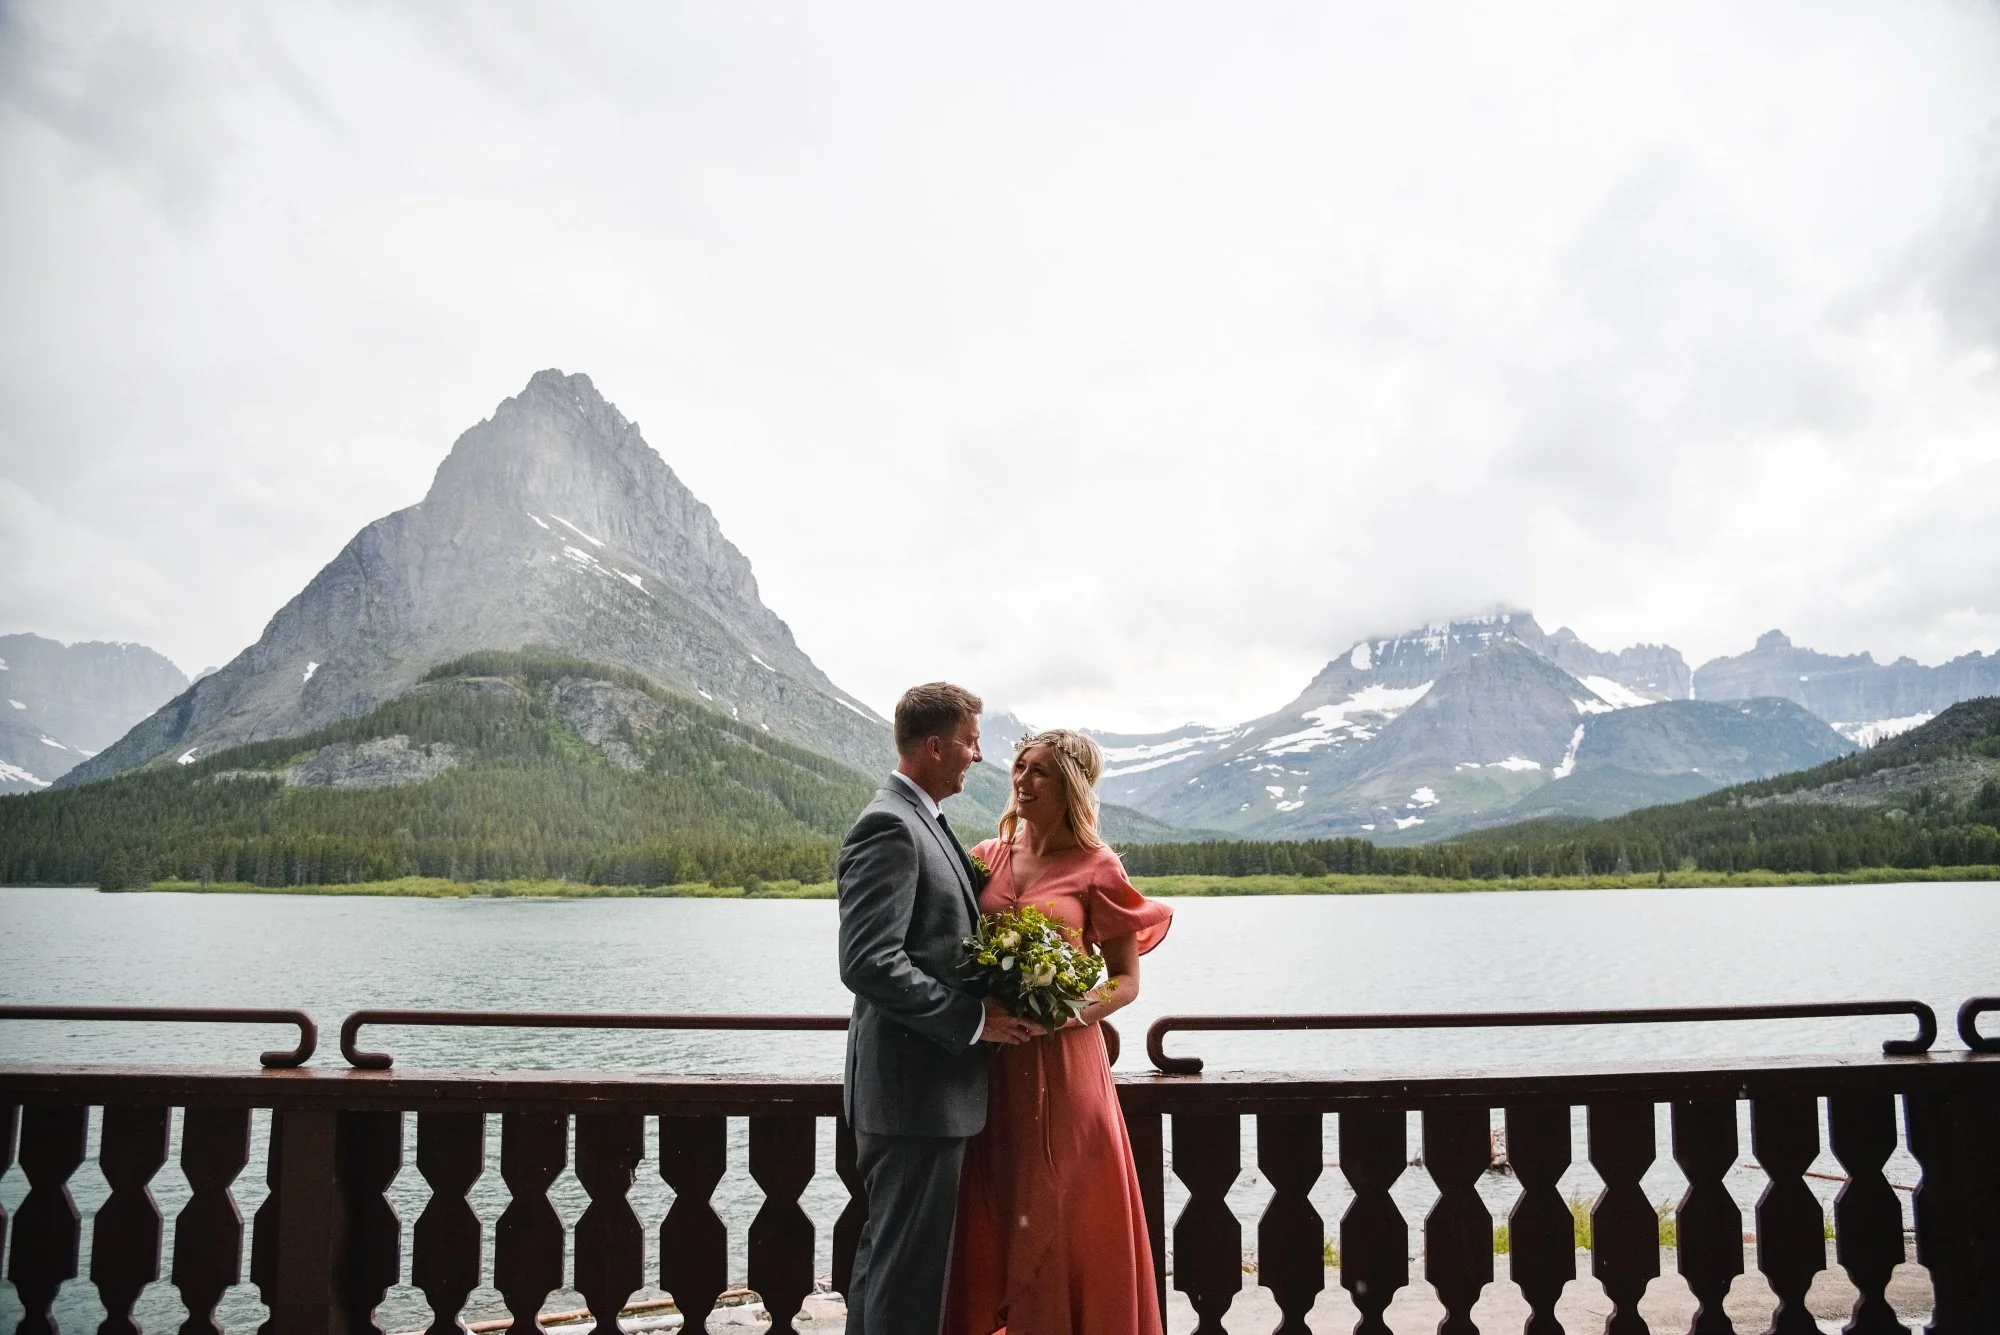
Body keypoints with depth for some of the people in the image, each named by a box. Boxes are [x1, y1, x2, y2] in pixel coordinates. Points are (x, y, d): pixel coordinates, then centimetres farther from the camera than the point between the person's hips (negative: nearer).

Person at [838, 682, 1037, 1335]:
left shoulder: (923, 823, 14)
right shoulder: (890, 827, -18)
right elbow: (869, 963, -25)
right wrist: (975, 1019, -19)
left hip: (925, 1089, 10)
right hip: (916, 1090, -10)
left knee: (887, 1253, 20)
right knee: (908, 1266, -1)